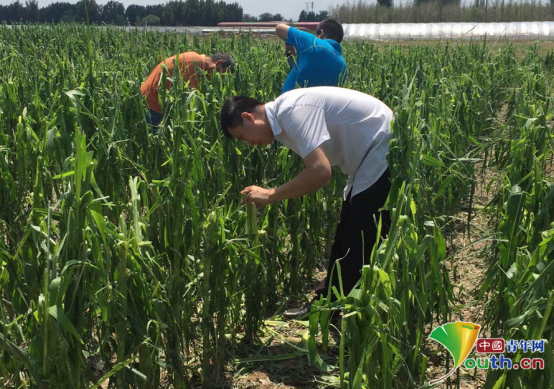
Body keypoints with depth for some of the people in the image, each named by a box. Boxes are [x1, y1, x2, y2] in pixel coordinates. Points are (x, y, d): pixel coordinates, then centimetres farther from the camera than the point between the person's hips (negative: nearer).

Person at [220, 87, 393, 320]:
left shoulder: (293, 110, -24)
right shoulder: (284, 116, 6)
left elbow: (320, 172, -33)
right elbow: (314, 171, 13)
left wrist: (269, 195, -24)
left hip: (385, 152, -10)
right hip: (369, 159, 10)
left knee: (356, 248, -7)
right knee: (345, 241, 17)